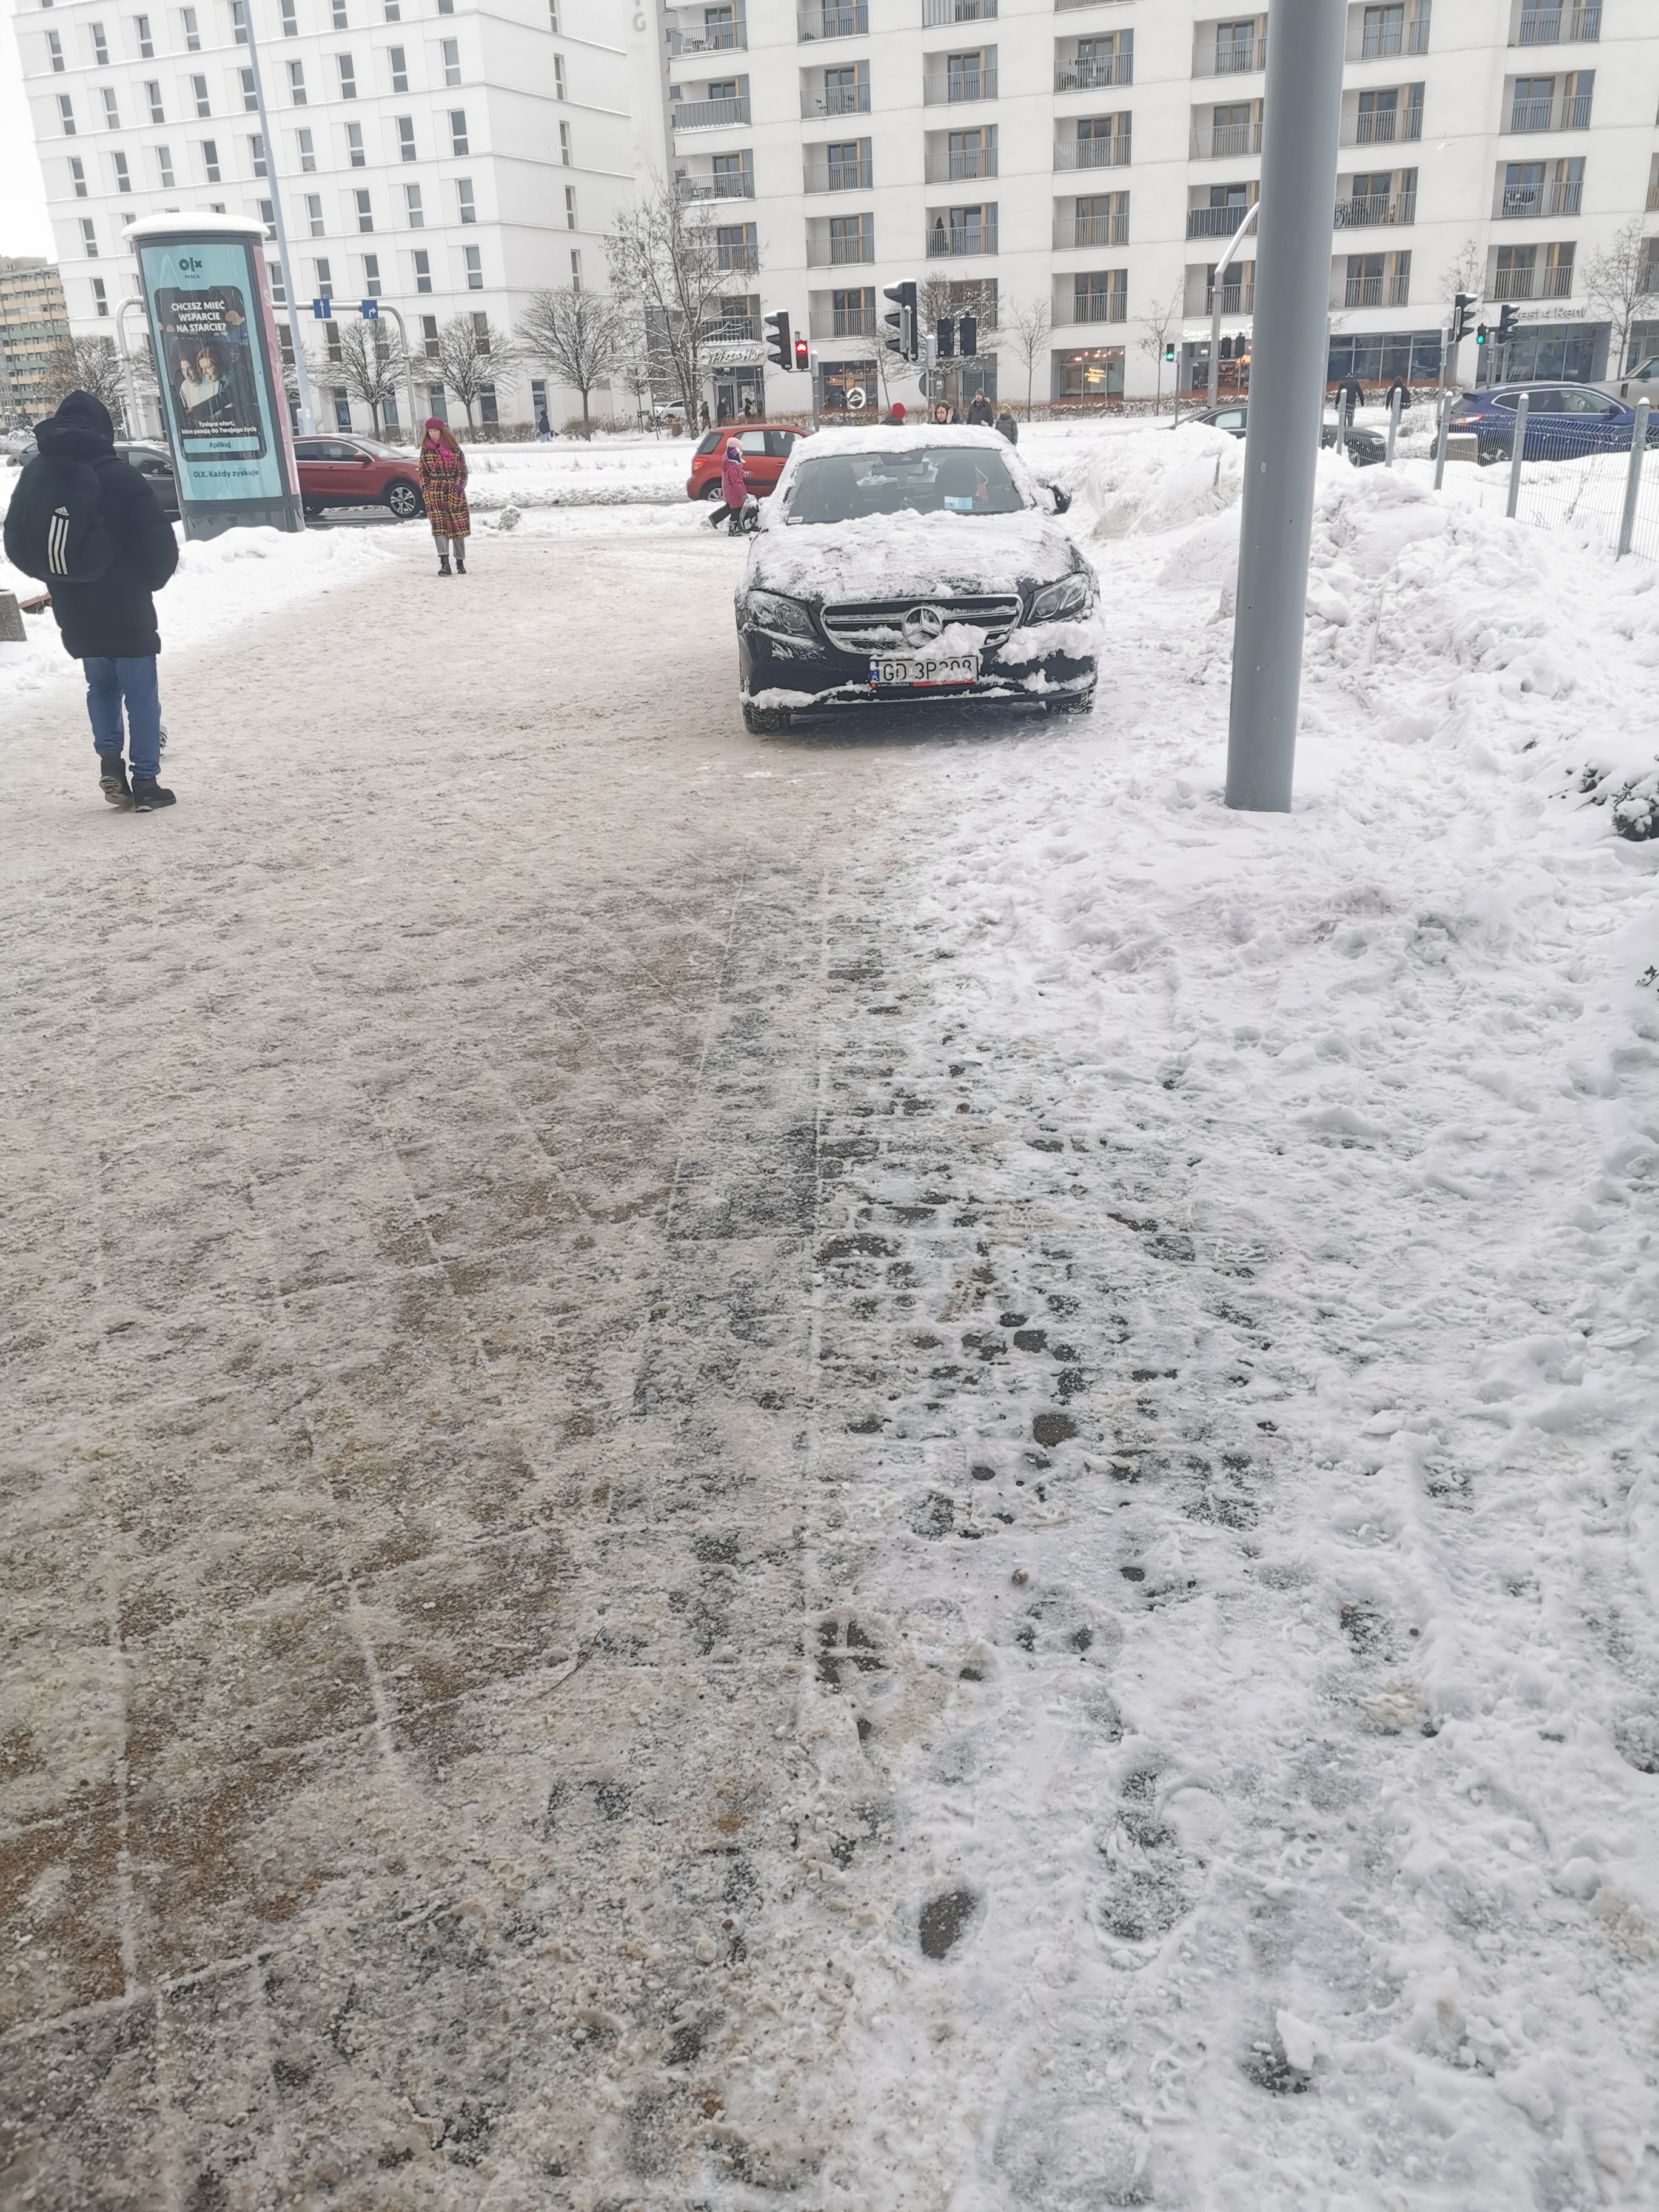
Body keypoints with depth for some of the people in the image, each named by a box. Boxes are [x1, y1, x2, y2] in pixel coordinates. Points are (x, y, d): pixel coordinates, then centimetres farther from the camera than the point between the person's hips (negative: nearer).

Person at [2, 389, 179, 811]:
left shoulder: (34, 476, 1)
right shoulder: (120, 476, -14)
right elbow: (160, 544, -12)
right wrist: (146, 582, 7)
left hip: (74, 612, 4)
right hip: (127, 609, -4)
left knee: (101, 685, 22)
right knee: (141, 693, 4)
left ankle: (109, 758, 5)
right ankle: (146, 782, 2)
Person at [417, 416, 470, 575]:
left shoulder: (453, 448, 2)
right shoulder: (426, 449, 8)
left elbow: (462, 470, 3)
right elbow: (423, 472, 12)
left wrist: (459, 486, -9)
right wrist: (425, 489, 1)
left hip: (454, 492, 0)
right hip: (435, 492, 0)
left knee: (459, 525, 5)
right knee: (439, 525, -14)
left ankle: (460, 561, 19)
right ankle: (444, 561, -23)